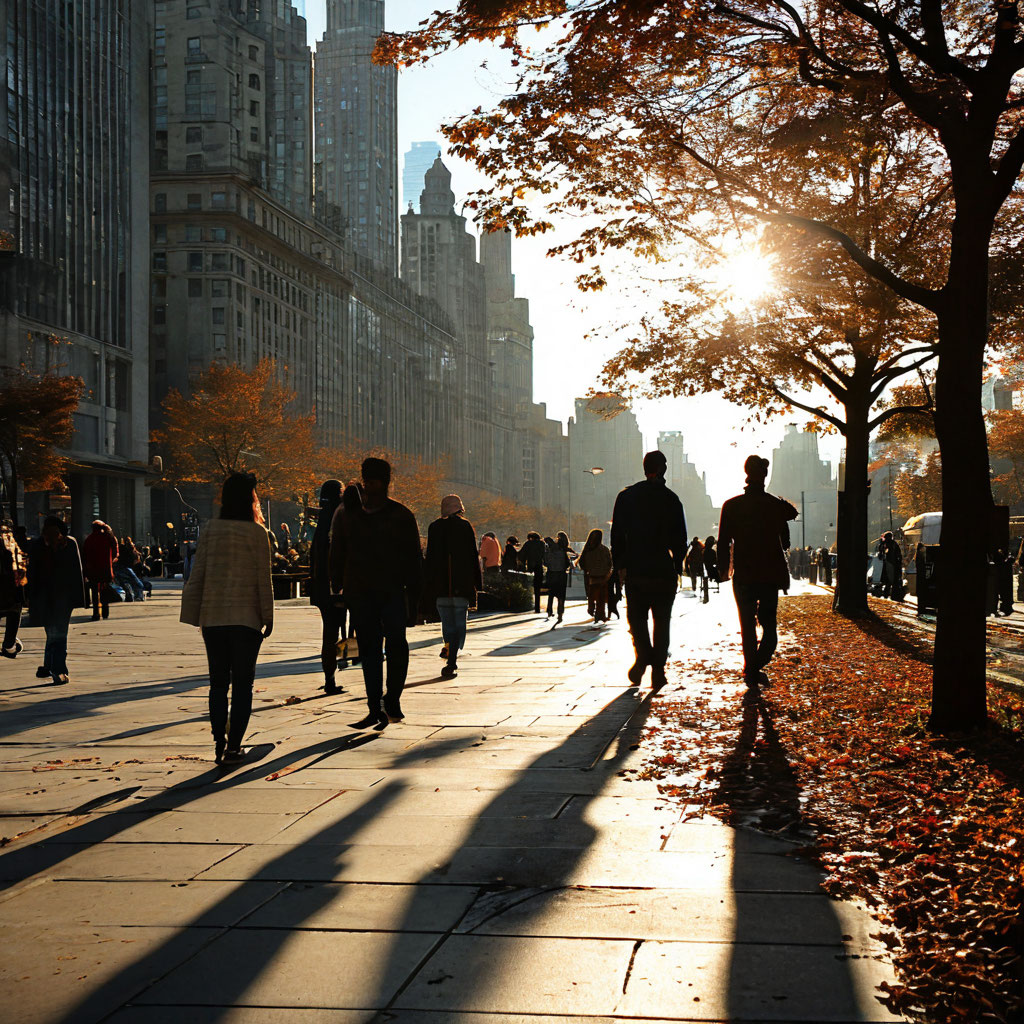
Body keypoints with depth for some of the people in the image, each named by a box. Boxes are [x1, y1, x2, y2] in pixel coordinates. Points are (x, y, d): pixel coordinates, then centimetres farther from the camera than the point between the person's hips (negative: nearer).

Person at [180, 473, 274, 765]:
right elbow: (263, 579, -4)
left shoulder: (211, 530, 2)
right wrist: (268, 617, 5)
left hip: (213, 617, 3)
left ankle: (219, 744, 5)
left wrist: (192, 613, 11)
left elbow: (198, 573, 3)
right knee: (242, 683, 4)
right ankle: (233, 746, 1)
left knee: (218, 682, 10)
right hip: (246, 618, -3)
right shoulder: (257, 533, -6)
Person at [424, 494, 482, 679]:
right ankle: (451, 661, -11)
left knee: (447, 623, 14)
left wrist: (427, 586, 10)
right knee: (459, 623, 1)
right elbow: (473, 557, -2)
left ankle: (450, 656, 20)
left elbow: (429, 558, 6)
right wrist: (477, 584, 3)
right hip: (462, 584, -2)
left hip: (440, 585, 2)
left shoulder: (434, 527, 5)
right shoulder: (465, 526, -2)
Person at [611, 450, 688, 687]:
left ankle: (643, 655, -14)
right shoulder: (671, 499, -4)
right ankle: (658, 670, 6)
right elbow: (680, 539, -3)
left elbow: (617, 534, 2)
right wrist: (677, 567, 8)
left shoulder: (626, 496, 1)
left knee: (637, 617, 11)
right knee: (661, 620, 9)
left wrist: (619, 565, 8)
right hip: (663, 570, -1)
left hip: (635, 570, 1)